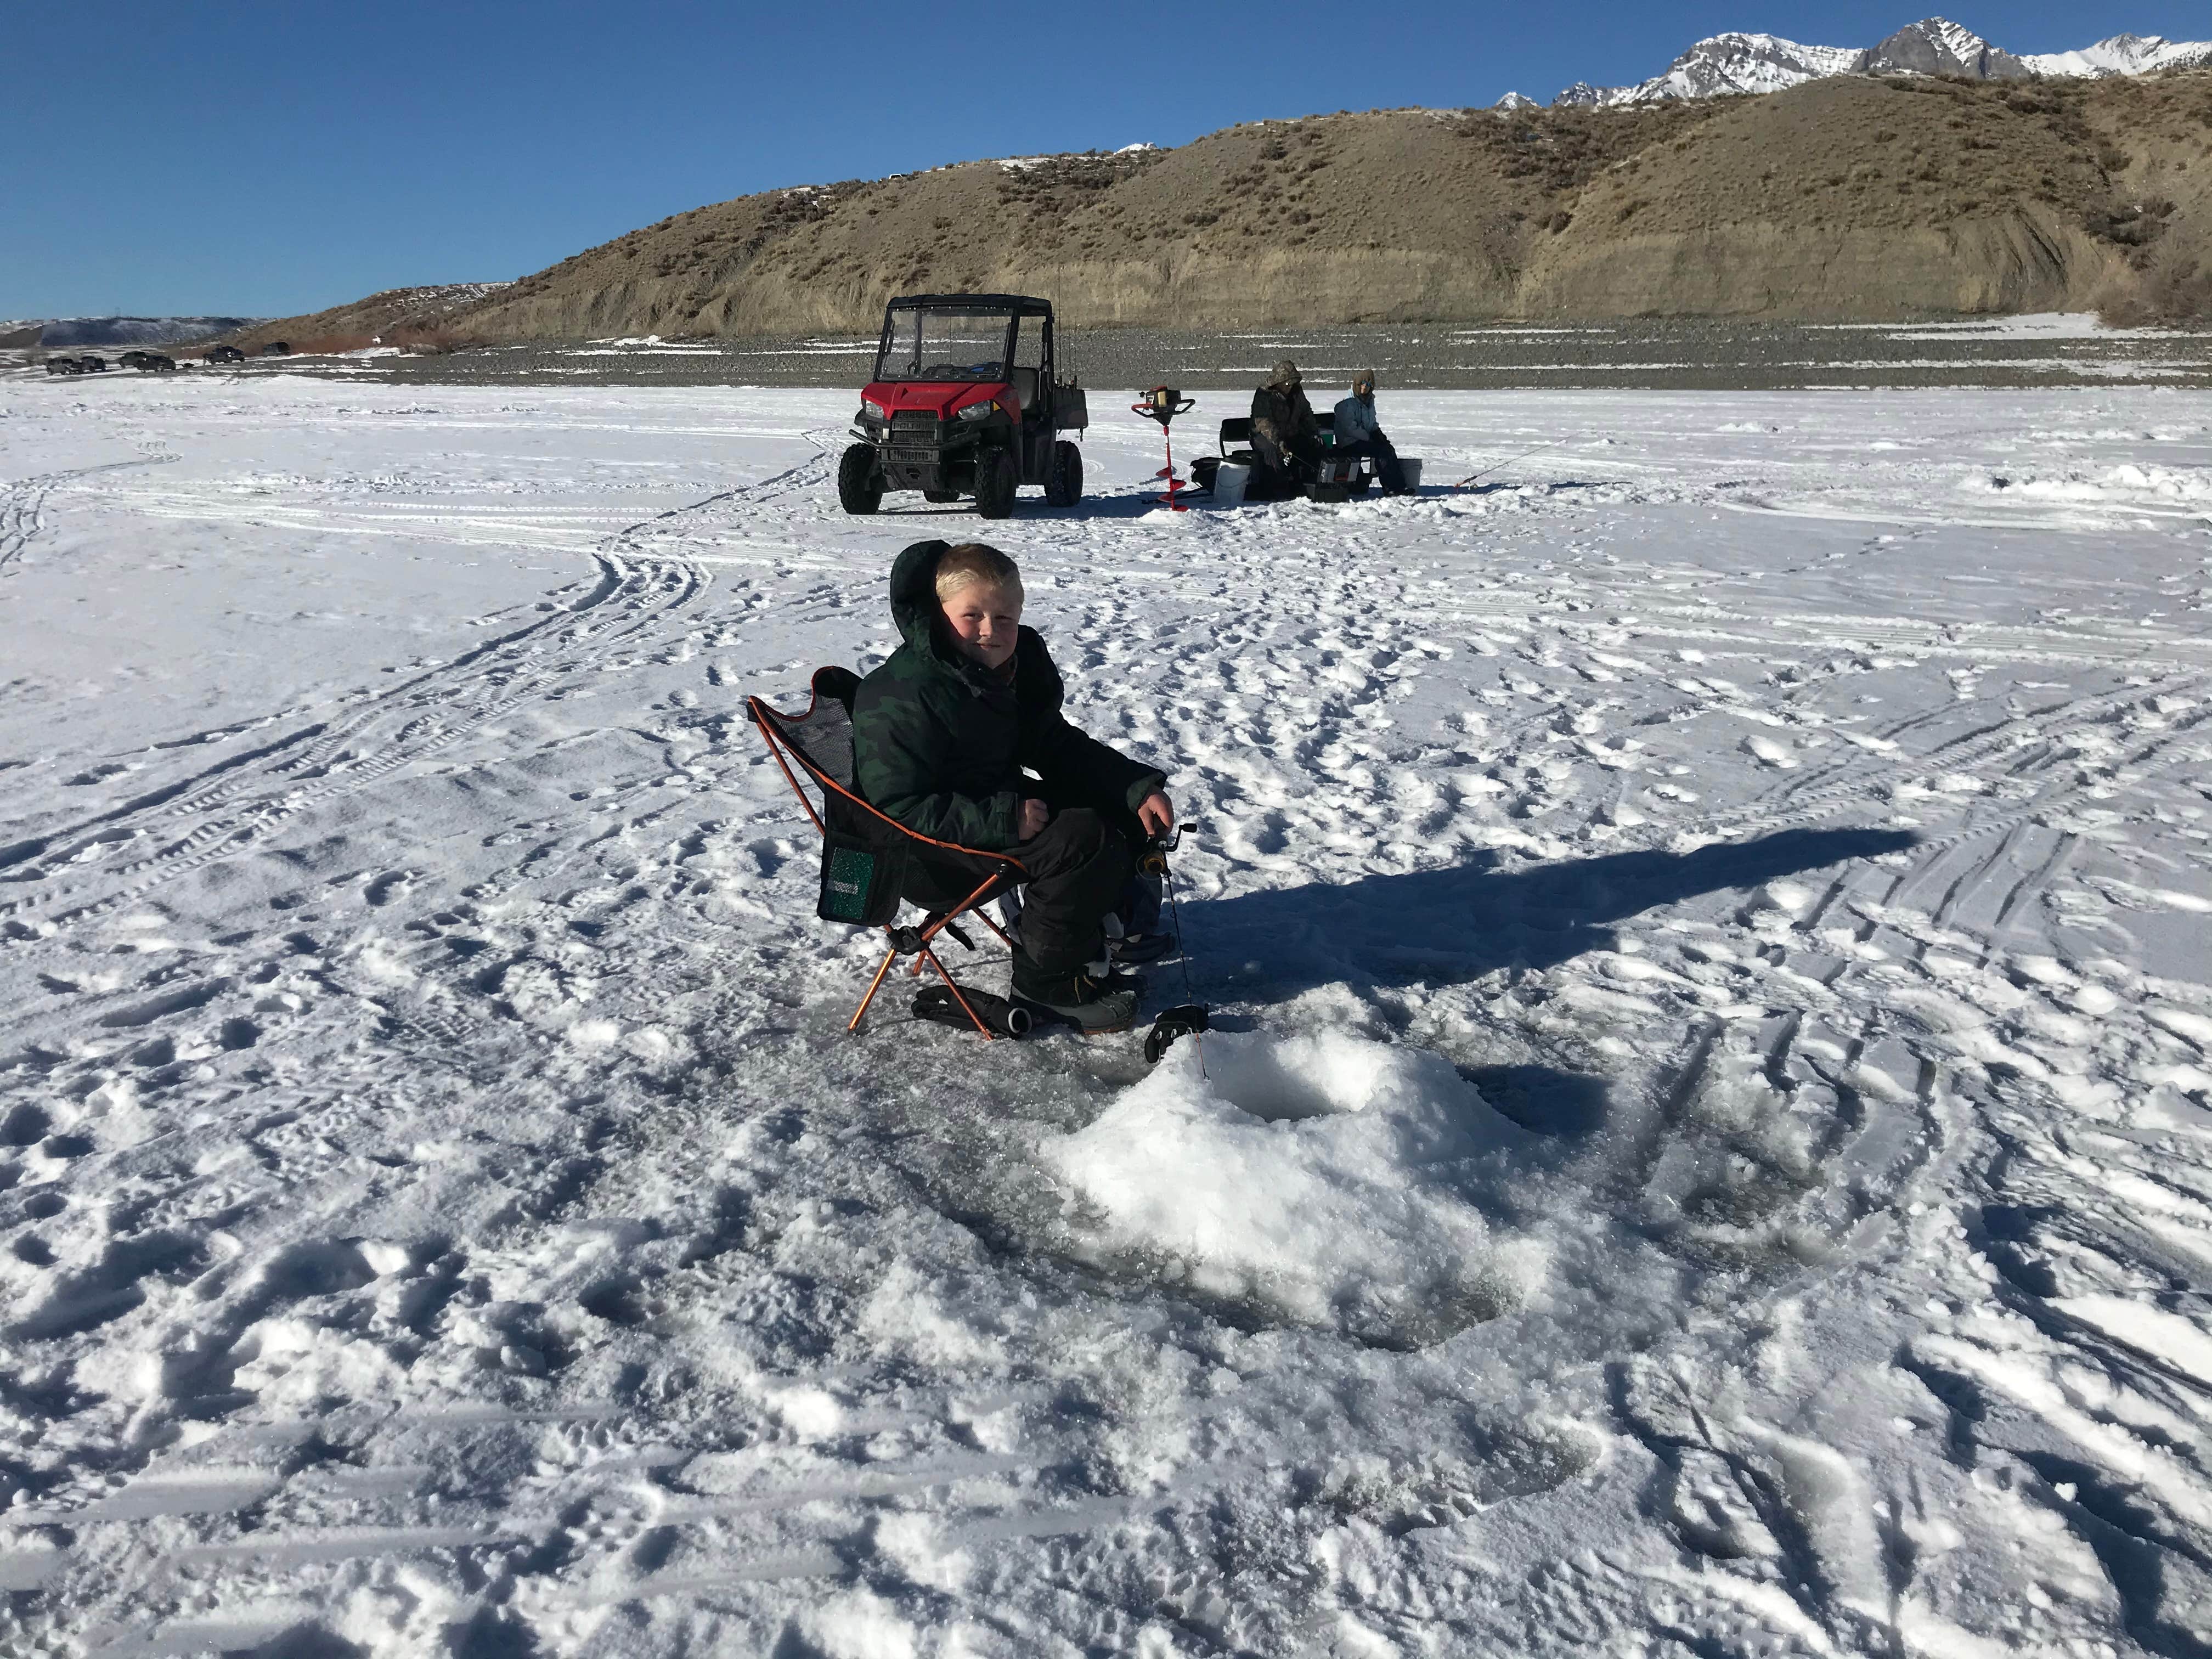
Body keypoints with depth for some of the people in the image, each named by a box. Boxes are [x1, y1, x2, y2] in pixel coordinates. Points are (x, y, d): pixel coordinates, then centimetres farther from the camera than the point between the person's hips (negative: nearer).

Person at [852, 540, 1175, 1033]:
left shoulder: (1015, 665, 2)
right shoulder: (901, 698, -25)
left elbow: (1058, 748, 11)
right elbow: (899, 808, -27)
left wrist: (1140, 788, -1)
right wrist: (1005, 820, -32)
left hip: (999, 808, 10)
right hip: (929, 860, -9)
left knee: (1123, 809, 7)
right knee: (1085, 840, -25)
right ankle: (1048, 980, -9)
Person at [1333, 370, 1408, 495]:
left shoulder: (1369, 401, 16)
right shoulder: (1347, 403, -12)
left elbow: (1373, 424, 27)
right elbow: (1350, 428, -19)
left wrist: (1379, 435, 7)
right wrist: (1369, 439, -17)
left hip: (1364, 439, 8)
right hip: (1349, 444, -8)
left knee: (1389, 448, -14)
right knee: (1382, 451, -24)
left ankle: (1399, 485, -19)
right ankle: (1392, 488, -22)